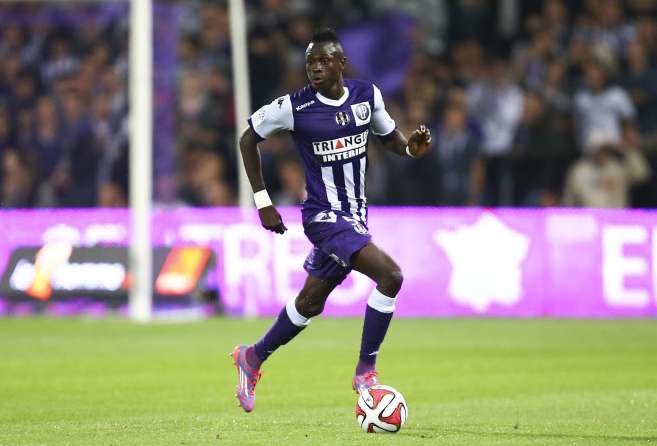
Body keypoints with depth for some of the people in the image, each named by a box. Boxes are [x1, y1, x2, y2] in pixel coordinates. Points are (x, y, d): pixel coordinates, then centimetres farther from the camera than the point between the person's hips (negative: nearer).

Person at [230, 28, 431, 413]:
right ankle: (366, 372, -11)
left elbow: (390, 136, 14)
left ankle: (253, 358, 40)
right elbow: (249, 139, 1)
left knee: (310, 303, 18)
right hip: (324, 216, -6)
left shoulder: (367, 95, -1)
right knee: (390, 275, -23)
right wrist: (262, 201, -2)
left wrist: (412, 148, -10)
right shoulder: (294, 107, -13)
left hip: (356, 216, 6)